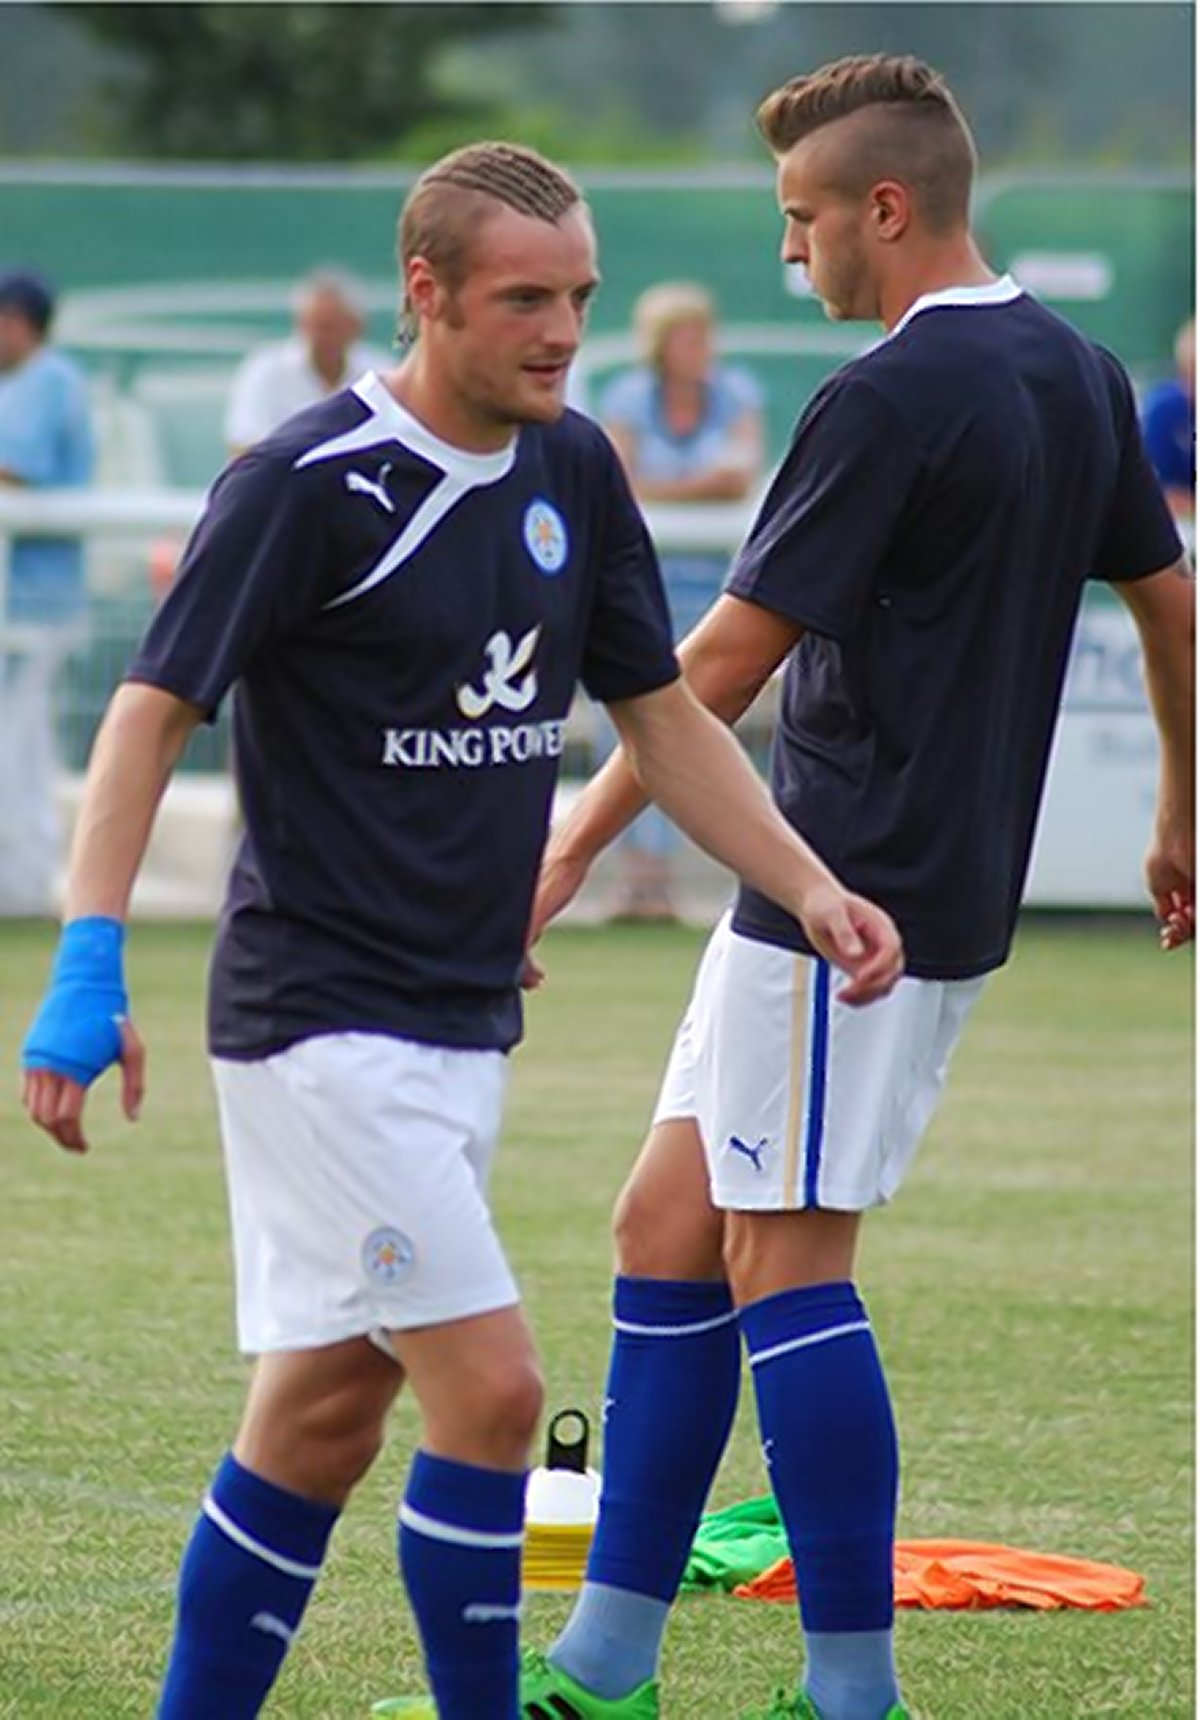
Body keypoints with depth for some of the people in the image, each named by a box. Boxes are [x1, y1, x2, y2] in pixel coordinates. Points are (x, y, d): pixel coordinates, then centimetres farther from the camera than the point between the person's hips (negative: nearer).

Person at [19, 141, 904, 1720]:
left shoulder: (572, 470, 6)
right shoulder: (310, 484, -15)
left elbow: (661, 714, 14)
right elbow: (155, 706, -16)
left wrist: (809, 887, 2)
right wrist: (90, 965, -26)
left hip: (459, 1023, 8)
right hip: (324, 1023, -8)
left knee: (325, 1410, 13)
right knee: (489, 1390, -13)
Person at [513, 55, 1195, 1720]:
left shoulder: (892, 401, -17)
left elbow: (730, 659, -16)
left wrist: (571, 848, -10)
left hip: (846, 899, -10)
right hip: (955, 883, 10)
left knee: (785, 1261, -6)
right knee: (668, 1231, 11)